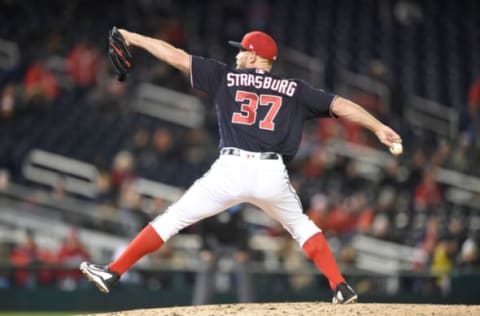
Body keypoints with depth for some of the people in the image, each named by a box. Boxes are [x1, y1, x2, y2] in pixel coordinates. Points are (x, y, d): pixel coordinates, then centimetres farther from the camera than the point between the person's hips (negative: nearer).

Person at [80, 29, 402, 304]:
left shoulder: (226, 77, 12)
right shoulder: (294, 89, 14)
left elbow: (177, 57, 13)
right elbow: (339, 104, 6)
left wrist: (133, 38, 21)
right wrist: (378, 127, 5)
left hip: (230, 170, -2)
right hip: (272, 175, 2)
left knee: (171, 220, 8)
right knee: (302, 226, 26)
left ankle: (113, 273, 5)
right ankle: (341, 288, 12)